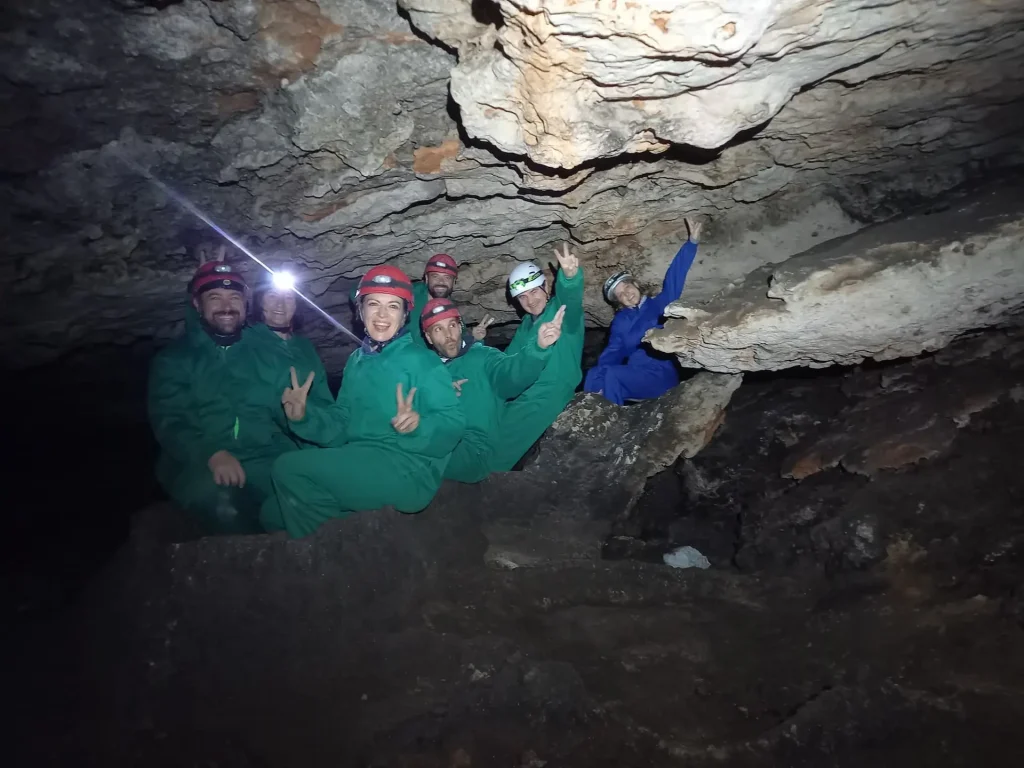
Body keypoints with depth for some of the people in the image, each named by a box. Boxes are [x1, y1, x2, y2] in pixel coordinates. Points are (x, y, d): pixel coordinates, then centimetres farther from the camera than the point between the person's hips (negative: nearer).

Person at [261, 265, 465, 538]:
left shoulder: (422, 361, -7)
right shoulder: (357, 361, 14)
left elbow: (452, 426, -14)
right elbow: (341, 426, 13)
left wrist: (418, 426, -34)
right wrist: (304, 416, -5)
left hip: (408, 475, -8)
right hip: (362, 472, 8)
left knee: (288, 468, -16)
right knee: (272, 512, 7)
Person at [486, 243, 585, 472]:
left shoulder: (561, 310, -7)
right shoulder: (526, 323, 18)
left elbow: (571, 298, -32)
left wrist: (570, 276, -55)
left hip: (548, 396, -8)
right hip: (522, 394, 8)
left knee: (501, 442, -14)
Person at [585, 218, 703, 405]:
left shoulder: (661, 304, 7)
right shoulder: (620, 321, 15)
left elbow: (674, 279, -6)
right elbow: (613, 352, 5)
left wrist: (692, 242, -19)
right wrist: (599, 381, -14)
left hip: (662, 375, -4)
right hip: (634, 374, 4)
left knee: (612, 376, -27)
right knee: (594, 375, -21)